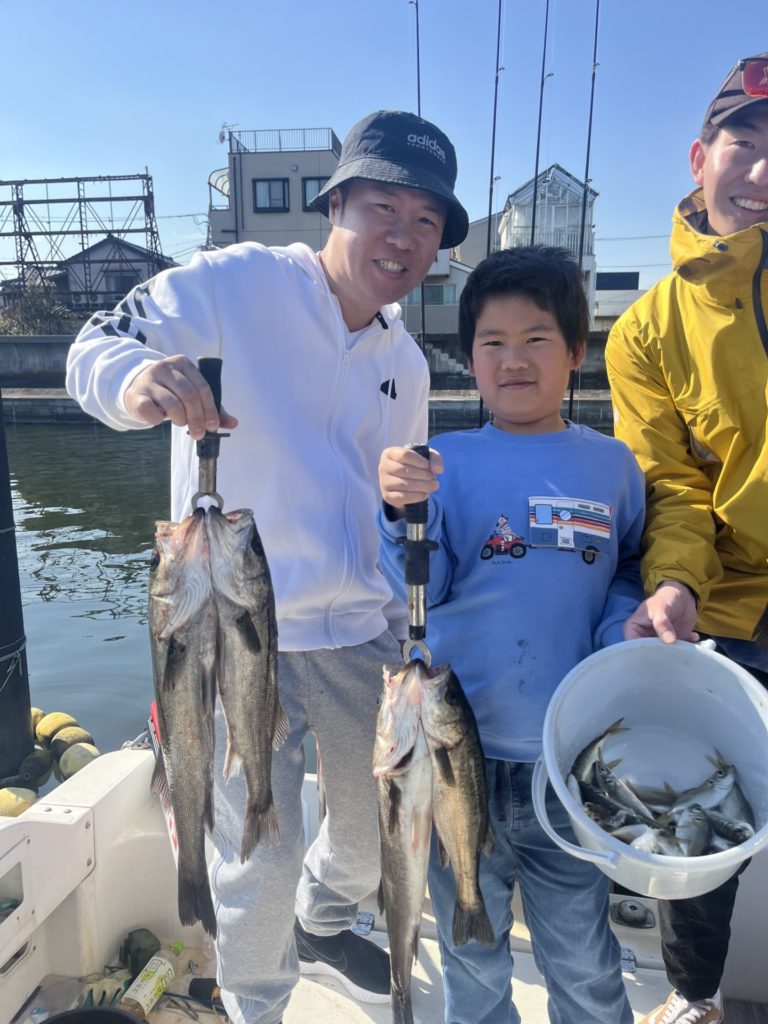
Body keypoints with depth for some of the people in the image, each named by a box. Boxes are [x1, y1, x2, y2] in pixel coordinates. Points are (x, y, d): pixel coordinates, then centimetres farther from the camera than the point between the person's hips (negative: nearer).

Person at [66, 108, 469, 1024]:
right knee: (259, 859, 4)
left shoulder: (406, 364, 11)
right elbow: (94, 346, -10)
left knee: (379, 826, 21)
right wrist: (136, 378, -33)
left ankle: (322, 926, 56)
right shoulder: (237, 285, -9)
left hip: (359, 633, 7)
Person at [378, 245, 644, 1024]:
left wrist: (621, 639, -9)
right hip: (460, 749, 0)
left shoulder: (610, 465, 1)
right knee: (471, 953, 21)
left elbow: (627, 578, 10)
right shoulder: (449, 463, -5)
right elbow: (419, 594, -10)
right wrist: (401, 511, -27)